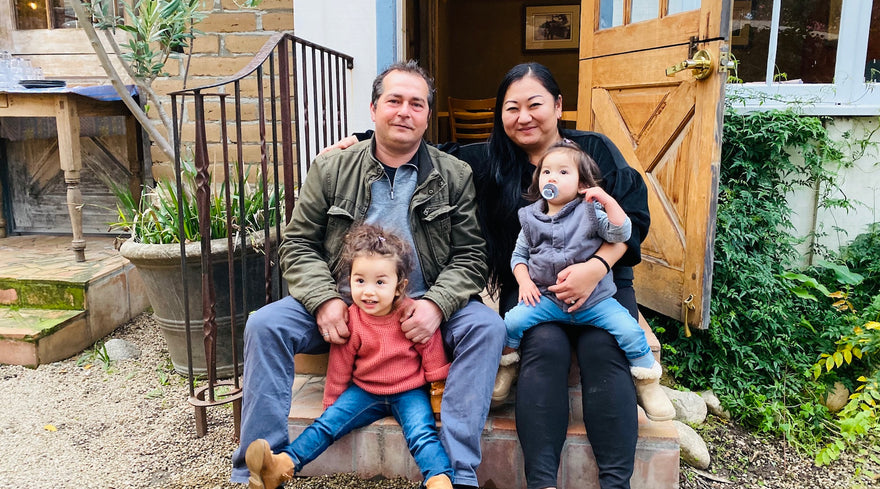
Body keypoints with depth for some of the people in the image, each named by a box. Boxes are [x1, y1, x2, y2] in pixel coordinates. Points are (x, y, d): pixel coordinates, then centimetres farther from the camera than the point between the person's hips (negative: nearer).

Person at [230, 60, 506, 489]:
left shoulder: (455, 176, 5)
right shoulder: (330, 170, 7)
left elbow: (470, 256, 2)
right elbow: (298, 245, 6)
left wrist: (436, 303, -17)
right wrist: (324, 300, -12)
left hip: (423, 310, 0)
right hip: (342, 308, 1)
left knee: (486, 327, -27)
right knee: (264, 324, -20)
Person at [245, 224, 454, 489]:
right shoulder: (350, 320, -8)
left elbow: (434, 360, -3)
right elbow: (340, 368, 4)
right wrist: (331, 404, 10)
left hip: (409, 393, -2)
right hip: (364, 391, 3)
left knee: (422, 434, -25)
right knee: (327, 422, -11)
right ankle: (284, 463, -15)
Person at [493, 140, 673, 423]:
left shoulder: (590, 212, 3)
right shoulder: (531, 218, 9)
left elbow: (622, 233, -7)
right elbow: (519, 254, 14)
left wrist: (607, 200, -16)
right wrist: (524, 281, -3)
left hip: (594, 299, -1)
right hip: (545, 298, 1)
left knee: (629, 330, -18)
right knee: (511, 321, -20)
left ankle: (648, 383, 7)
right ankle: (506, 366, 9)